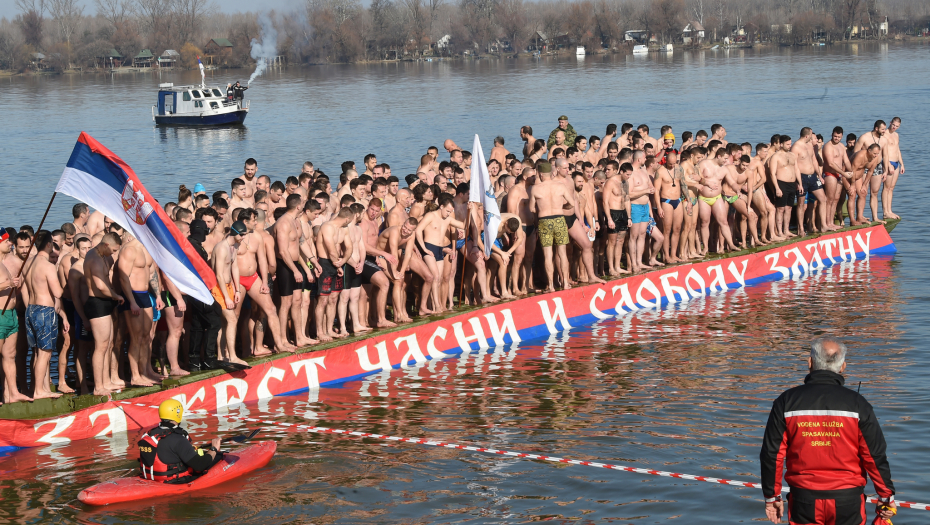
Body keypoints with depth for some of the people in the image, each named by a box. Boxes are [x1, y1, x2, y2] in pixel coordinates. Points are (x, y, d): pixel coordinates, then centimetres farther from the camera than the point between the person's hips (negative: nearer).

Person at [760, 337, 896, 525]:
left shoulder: (787, 401, -2)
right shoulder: (857, 404, -4)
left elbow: (772, 455, -1)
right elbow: (875, 455, -3)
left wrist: (772, 497, 10)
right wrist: (887, 496, 9)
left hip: (803, 502, 1)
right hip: (847, 502, 0)